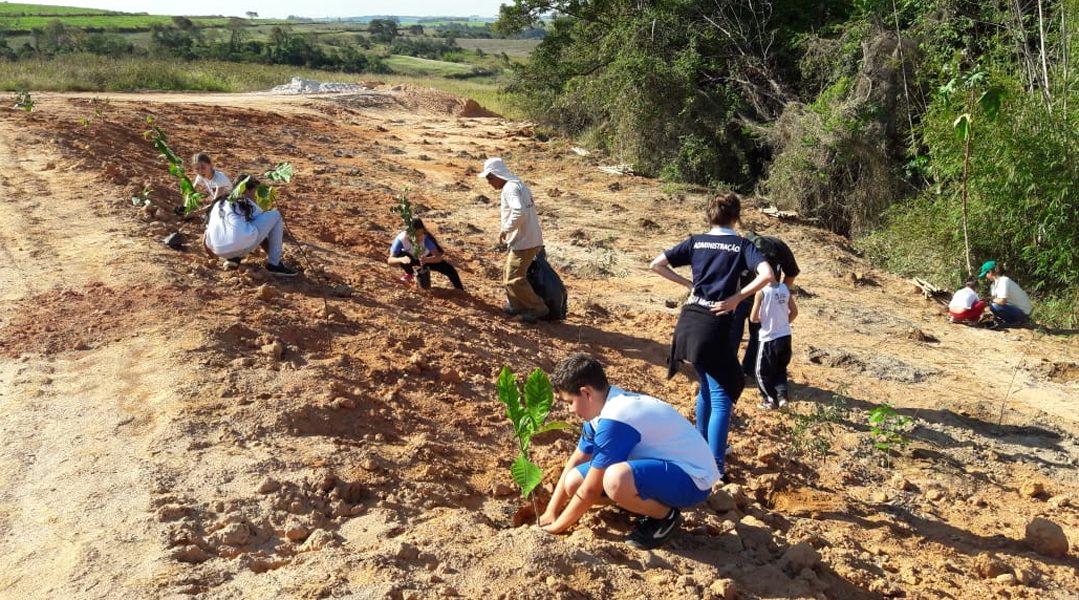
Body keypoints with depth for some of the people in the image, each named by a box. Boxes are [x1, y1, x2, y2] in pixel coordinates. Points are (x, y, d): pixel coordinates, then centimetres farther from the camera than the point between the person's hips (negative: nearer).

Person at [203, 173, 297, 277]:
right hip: (243, 245, -6)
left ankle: (233, 257, 18)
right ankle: (274, 263, 8)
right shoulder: (248, 203, 16)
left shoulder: (218, 203, 28)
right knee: (275, 215, 15)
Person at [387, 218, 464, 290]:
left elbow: (438, 257, -42)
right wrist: (401, 259, -57)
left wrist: (426, 259, -63)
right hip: (411, 258, 0)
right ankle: (409, 274, 1)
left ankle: (460, 290, 12)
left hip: (425, 257, 0)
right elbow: (390, 260, -35)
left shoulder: (426, 238, -36)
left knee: (449, 269, -18)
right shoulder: (401, 239, -36)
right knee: (400, 255, -34)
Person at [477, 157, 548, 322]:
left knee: (514, 279, -4)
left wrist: (504, 230, -18)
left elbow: (519, 213, -30)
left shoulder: (510, 188, -15)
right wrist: (509, 231, 16)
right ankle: (516, 306, 30)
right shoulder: (519, 185, 16)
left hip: (523, 242, -10)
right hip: (530, 239, 10)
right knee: (509, 274, 20)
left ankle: (538, 309, 4)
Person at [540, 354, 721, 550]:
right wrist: (550, 512, 10)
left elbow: (590, 491, -19)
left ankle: (665, 517, -9)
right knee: (574, 483, 1)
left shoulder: (614, 420, -27)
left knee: (615, 479, -39)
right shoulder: (604, 408, 2)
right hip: (663, 468, 9)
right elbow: (576, 462, 13)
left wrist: (557, 527, -6)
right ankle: (650, 504, 11)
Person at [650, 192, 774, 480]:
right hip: (713, 325, -5)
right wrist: (736, 298, -10)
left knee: (708, 385, 24)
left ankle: (701, 446, 36)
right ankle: (715, 467, -8)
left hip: (688, 322, 5)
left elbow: (656, 264, 5)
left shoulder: (695, 242, 10)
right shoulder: (742, 245, 0)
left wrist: (688, 283, 9)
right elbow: (767, 275, -17)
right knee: (722, 396, -2)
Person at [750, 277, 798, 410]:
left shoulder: (761, 292, -14)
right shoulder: (785, 288, 0)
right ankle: (782, 396, 10)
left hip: (769, 338, -5)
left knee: (762, 372, 12)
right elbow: (794, 312, 8)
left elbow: (753, 318, -12)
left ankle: (771, 400, 17)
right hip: (785, 336, 5)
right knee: (780, 369, 22)